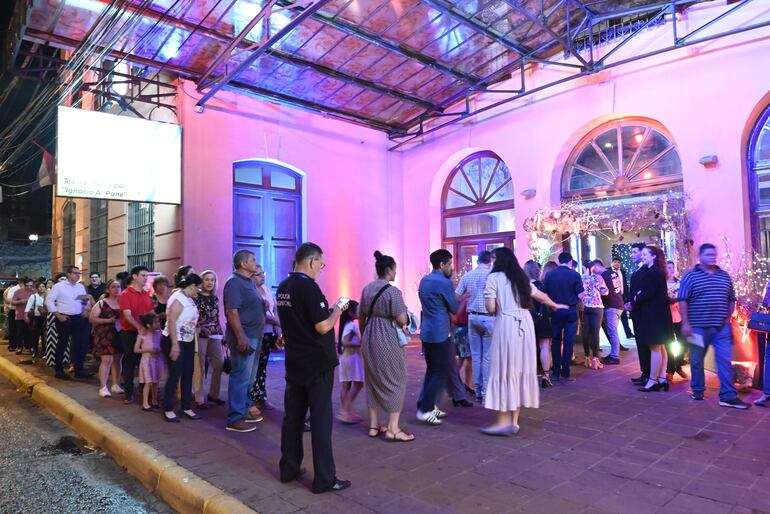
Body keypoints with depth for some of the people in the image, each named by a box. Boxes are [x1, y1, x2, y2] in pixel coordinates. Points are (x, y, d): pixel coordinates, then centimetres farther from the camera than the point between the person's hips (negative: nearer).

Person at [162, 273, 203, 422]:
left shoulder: (190, 299, 6)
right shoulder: (178, 299, -20)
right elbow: (171, 322, -26)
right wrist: (175, 344, -29)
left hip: (188, 342, 9)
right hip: (174, 342, -9)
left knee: (188, 375, 11)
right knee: (175, 375, -3)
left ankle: (186, 407, 19)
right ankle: (168, 410, 9)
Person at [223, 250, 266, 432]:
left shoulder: (250, 282, 15)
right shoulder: (234, 283, -14)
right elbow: (232, 312, -21)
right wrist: (241, 337, -26)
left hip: (254, 336, 10)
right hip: (244, 338, -10)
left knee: (249, 377, 18)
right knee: (241, 378, -5)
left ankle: (244, 410, 30)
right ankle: (235, 419, 2)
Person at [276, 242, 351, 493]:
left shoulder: (283, 287, 8)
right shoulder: (309, 287, -19)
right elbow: (323, 327, -21)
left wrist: (328, 309, 14)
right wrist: (337, 311, -4)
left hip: (294, 363, 8)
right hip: (317, 364, -8)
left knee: (292, 416, 14)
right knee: (321, 419, -1)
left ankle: (289, 469, 25)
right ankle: (324, 479, 6)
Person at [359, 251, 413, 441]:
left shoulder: (367, 289, 7)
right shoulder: (392, 291, -15)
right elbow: (402, 320, -19)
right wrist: (407, 315, 3)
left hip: (369, 340, 7)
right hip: (388, 342, -7)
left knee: (373, 381, 15)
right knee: (394, 381, 4)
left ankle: (373, 426, 22)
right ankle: (393, 428, 5)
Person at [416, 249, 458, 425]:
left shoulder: (424, 280, 10)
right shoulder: (444, 283, -15)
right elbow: (454, 309, -7)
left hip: (426, 332, 8)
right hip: (440, 333, -8)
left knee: (432, 370, 16)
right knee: (441, 373, 0)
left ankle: (428, 406, 21)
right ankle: (425, 410, 0)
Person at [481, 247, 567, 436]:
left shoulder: (494, 278, -4)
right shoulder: (522, 278, 17)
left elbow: (490, 308, -9)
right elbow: (540, 295, 32)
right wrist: (555, 305, 50)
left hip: (506, 324, -7)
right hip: (525, 324, 7)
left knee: (504, 370, -1)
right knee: (521, 369, 11)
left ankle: (504, 421, 1)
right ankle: (514, 420, 19)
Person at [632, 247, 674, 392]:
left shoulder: (654, 272, -16)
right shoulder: (654, 271, 15)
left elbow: (648, 293, -21)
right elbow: (641, 290, 12)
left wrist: (636, 300, -5)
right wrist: (636, 300, -5)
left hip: (653, 313, -10)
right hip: (655, 312, 10)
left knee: (654, 348, -5)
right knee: (660, 347, 12)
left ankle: (653, 380, -1)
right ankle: (662, 378, 17)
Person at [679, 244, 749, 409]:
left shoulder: (725, 276, 10)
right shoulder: (690, 276, -4)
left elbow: (731, 300, 16)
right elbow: (682, 301, -7)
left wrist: (728, 319, 6)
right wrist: (685, 323, -12)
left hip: (721, 327, 3)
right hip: (698, 327, -3)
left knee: (725, 361, 1)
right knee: (696, 361, 8)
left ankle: (728, 396, 6)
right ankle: (697, 390, 23)